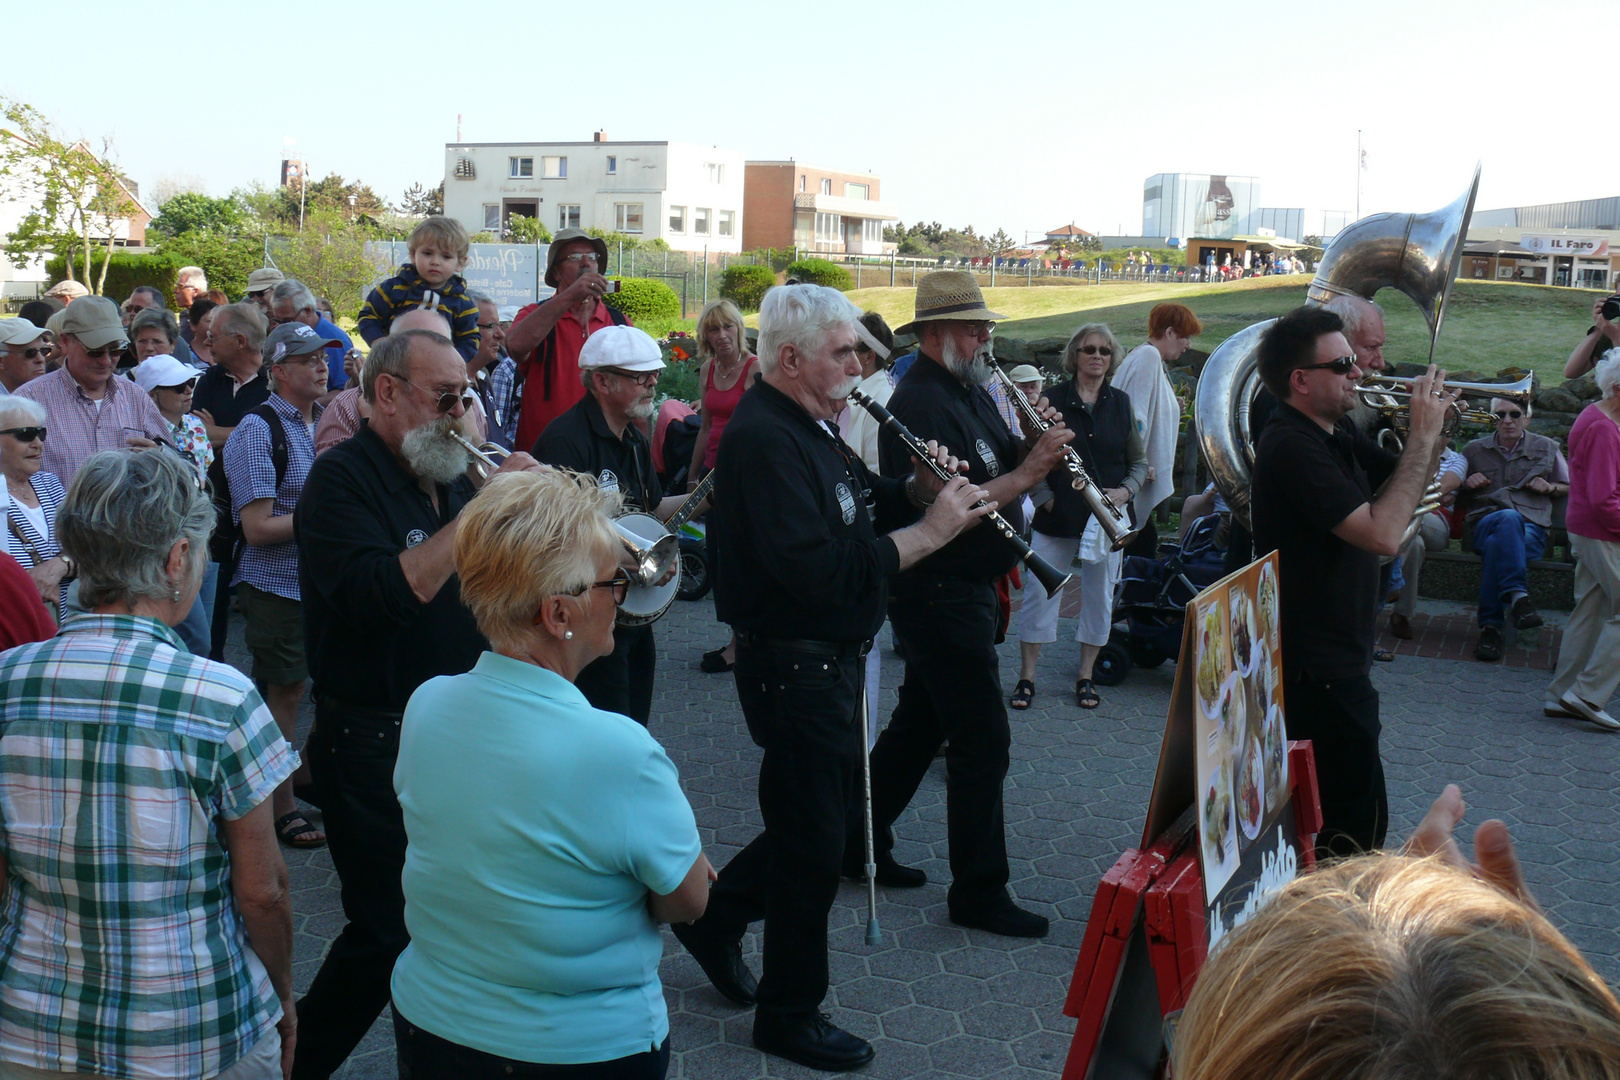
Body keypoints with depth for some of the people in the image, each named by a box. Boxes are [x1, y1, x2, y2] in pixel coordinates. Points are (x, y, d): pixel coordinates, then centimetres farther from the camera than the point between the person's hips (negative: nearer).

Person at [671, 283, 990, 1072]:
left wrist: (915, 489, 0)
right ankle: (790, 1014, 21)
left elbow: (853, 514, 19)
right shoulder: (763, 438, -22)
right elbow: (816, 566, -32)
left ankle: (714, 918, 38)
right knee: (815, 841, 3)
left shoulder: (807, 428, 11)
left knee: (821, 819, 20)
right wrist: (928, 531, -27)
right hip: (794, 667, -10)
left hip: (827, 659, 10)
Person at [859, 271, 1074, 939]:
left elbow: (1002, 470, 15)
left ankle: (861, 840, 32)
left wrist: (1038, 442, -5)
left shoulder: (971, 393, 13)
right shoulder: (919, 404, -18)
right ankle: (978, 892, 5)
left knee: (921, 721, 19)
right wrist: (1028, 471, -25)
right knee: (983, 740, -5)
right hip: (941, 592, -10)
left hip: (965, 589, 10)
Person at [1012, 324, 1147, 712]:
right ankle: (1026, 677, 8)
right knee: (1039, 592, -2)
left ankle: (1085, 676, 21)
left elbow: (1139, 461, 12)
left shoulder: (1121, 403, 8)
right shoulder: (1054, 399, 0)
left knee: (1099, 595, 7)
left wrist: (1126, 491, -6)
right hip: (1056, 515, -2)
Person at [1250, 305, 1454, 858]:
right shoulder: (1291, 445, -21)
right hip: (1314, 666, -11)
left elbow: (1402, 490, 20)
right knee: (1357, 828, -8)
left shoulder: (1339, 434, 10)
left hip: (1335, 658, 11)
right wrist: (1423, 435, -21)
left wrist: (1432, 431, 1)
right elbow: (1382, 534, -30)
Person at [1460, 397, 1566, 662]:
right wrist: (1467, 484, 2)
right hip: (1484, 523, 0)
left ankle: (1491, 627, -41)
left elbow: (1569, 488, 26)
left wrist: (1549, 487, 4)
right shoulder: (1474, 450, 20)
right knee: (1509, 518, -40)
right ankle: (1518, 596, -51)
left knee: (1498, 544, -39)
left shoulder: (1546, 448, 20)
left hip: (1531, 526, 0)